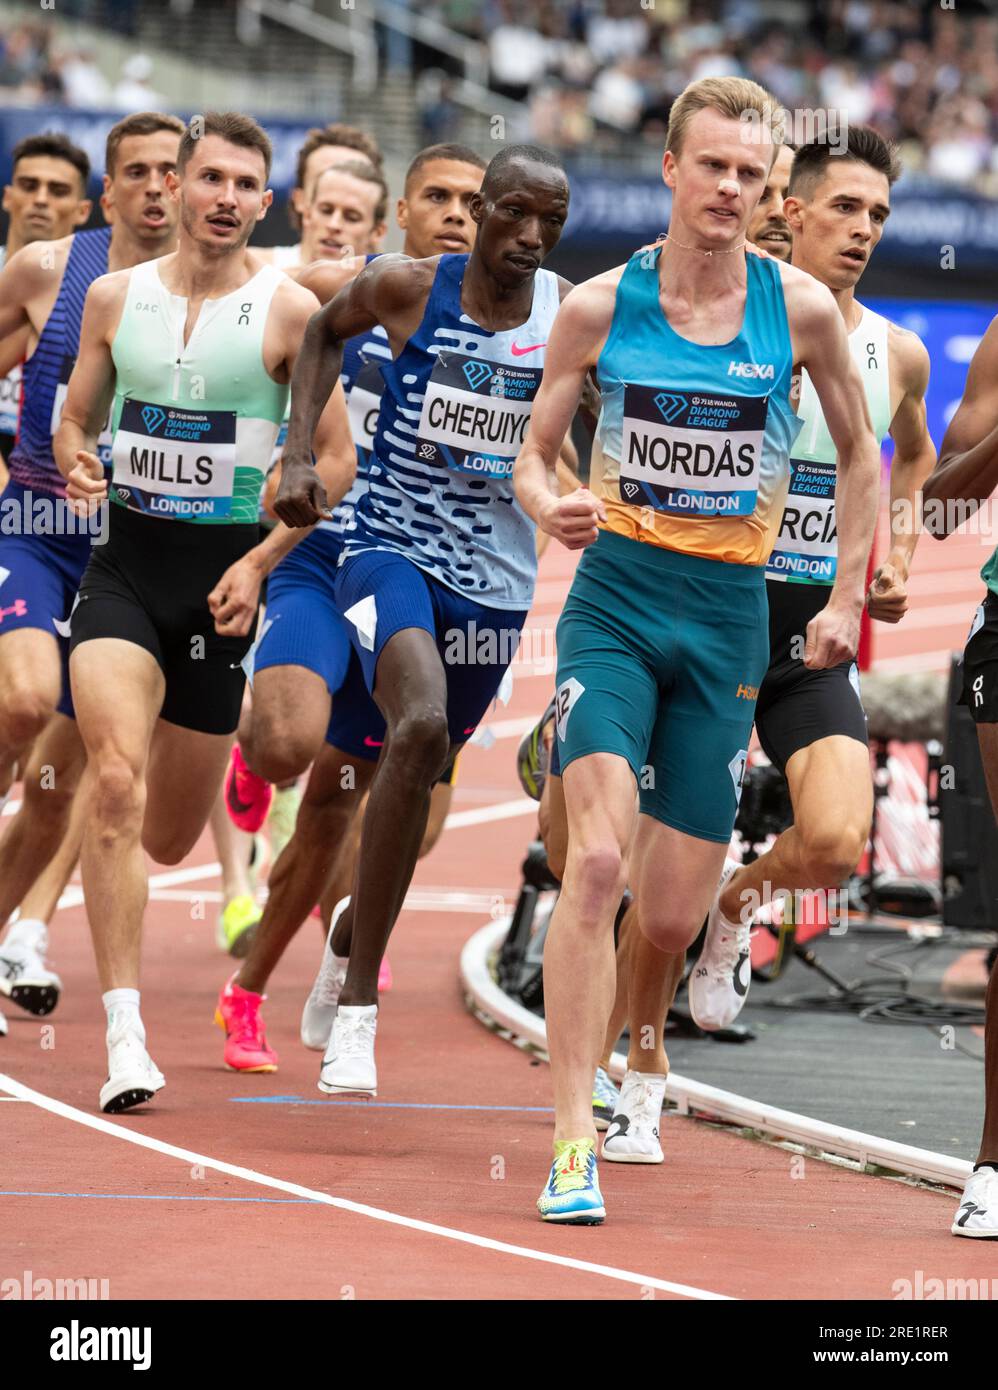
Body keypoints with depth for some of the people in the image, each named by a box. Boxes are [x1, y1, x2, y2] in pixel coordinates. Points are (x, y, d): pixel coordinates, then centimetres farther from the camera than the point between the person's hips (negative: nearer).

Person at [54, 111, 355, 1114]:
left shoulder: (289, 310, -3)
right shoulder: (115, 297, 4)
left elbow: (335, 458, -1)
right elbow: (76, 415, 15)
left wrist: (260, 562, -11)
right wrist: (76, 462, -9)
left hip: (225, 570, 0)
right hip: (125, 557, 0)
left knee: (170, 833, 11)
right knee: (116, 783, -22)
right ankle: (124, 1033, -22)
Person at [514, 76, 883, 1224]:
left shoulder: (800, 308, 0)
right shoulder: (599, 307, -2)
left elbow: (860, 455, 14)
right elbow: (533, 453, 8)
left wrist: (845, 597, 7)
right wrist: (550, 507, -14)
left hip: (729, 614, 1)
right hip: (615, 598, -1)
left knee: (672, 918, 3)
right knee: (595, 862, -21)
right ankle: (571, 1140, -19)